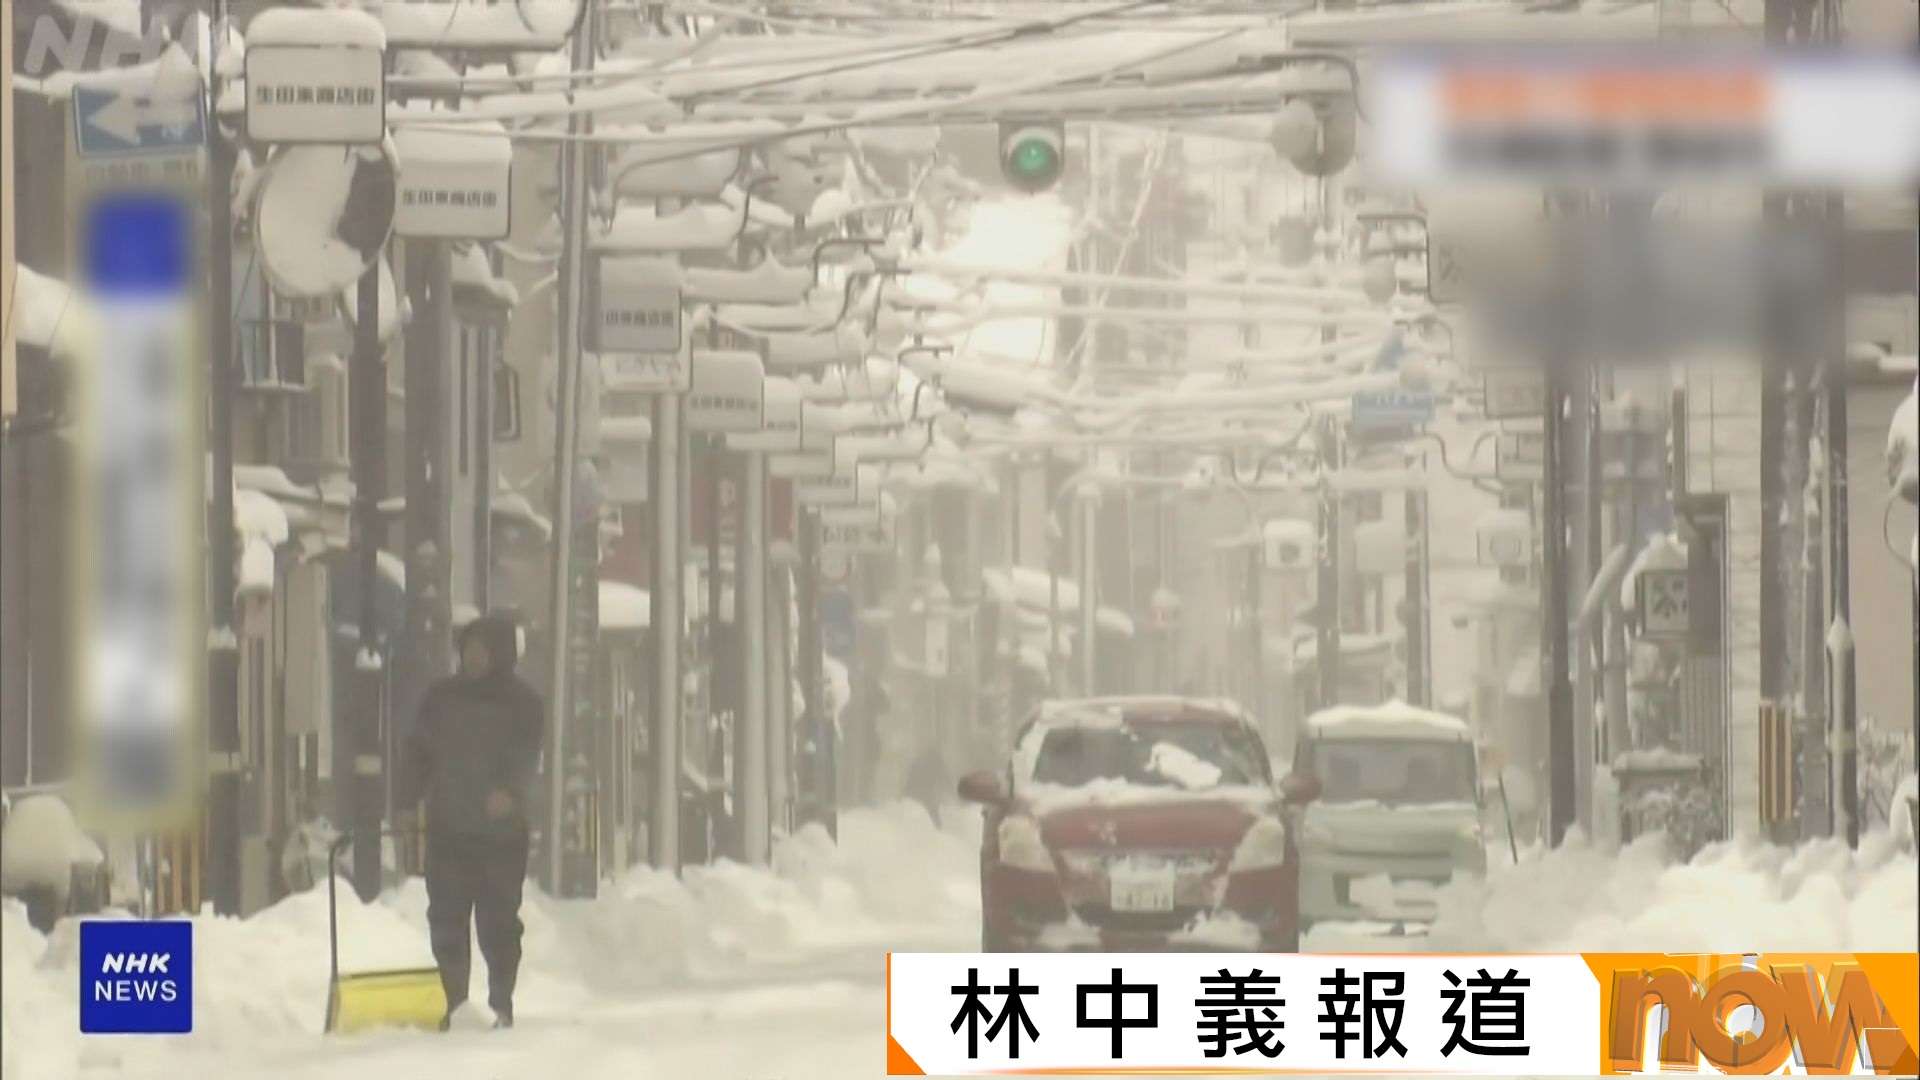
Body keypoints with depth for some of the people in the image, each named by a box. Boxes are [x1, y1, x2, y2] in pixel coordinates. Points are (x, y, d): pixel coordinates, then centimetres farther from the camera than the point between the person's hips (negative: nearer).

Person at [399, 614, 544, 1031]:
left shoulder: (523, 704, 0)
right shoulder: (440, 698, 9)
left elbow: (525, 757, -12)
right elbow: (419, 753, 12)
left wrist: (508, 792, -31)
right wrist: (405, 803, 2)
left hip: (502, 834, -3)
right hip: (447, 830, 3)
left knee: (499, 925, 0)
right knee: (446, 924, 2)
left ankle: (501, 1005, 8)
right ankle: (453, 1005, 10)